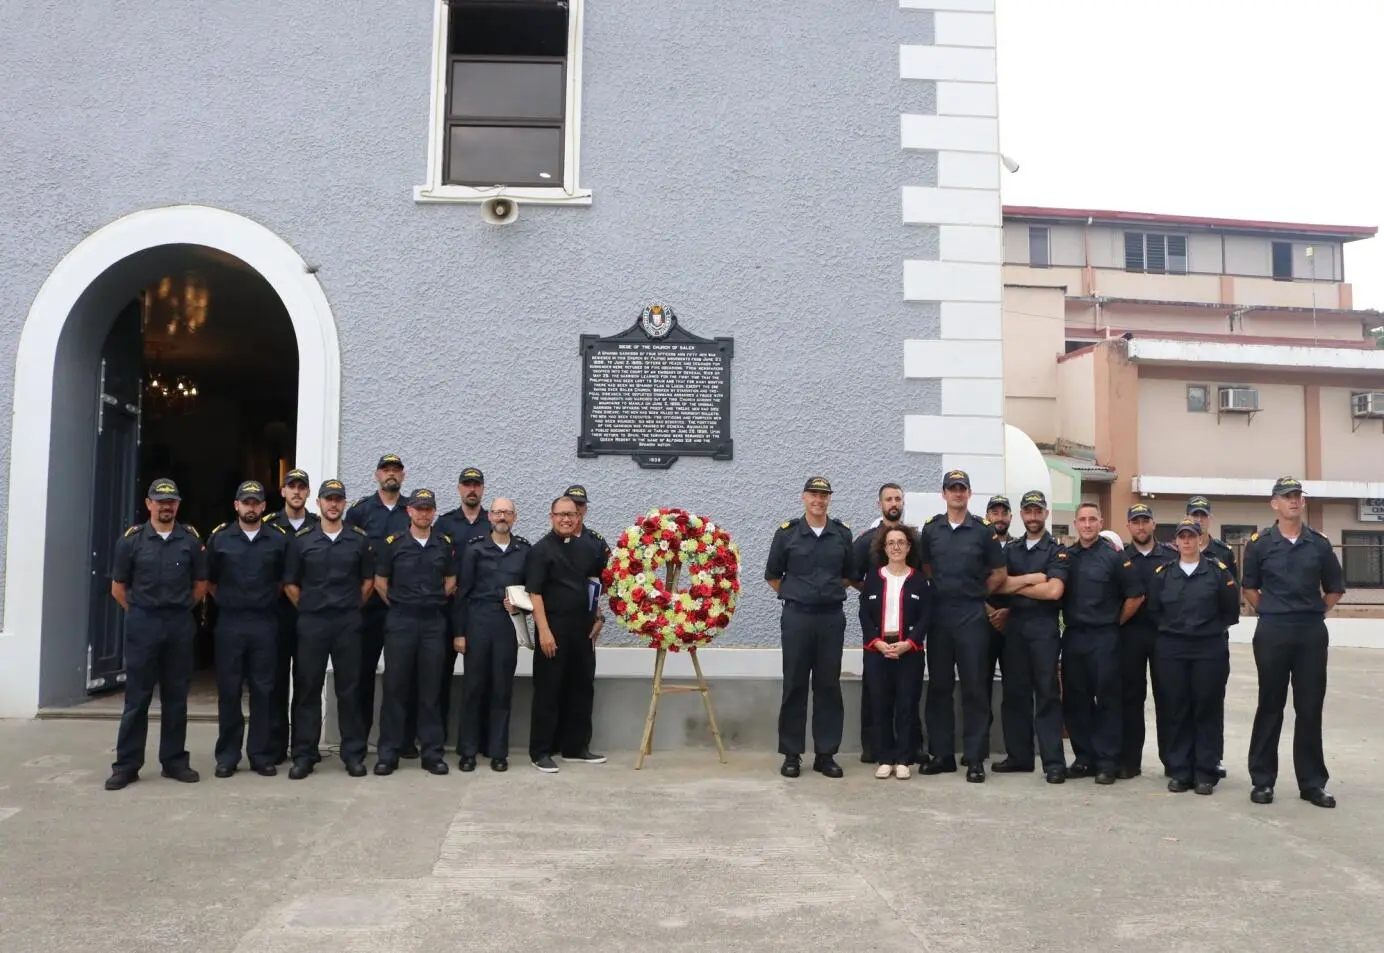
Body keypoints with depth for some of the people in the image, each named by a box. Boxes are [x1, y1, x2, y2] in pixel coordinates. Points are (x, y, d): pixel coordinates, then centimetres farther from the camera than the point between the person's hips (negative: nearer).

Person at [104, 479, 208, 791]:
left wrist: (179, 609, 11)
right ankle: (127, 764, 9)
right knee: (137, 697, 2)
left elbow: (200, 585, 10)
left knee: (176, 696, 8)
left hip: (180, 625, 1)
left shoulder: (191, 539, 3)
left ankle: (174, 761, 17)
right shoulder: (132, 539, 0)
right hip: (142, 624, -1)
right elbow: (118, 588, 5)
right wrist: (140, 613, 8)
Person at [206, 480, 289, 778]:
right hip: (229, 623, 0)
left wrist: (268, 601, 8)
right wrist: (227, 601, 8)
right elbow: (209, 580, 10)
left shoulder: (278, 540, 4)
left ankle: (262, 755, 12)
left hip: (265, 623, 0)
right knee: (228, 691, 5)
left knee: (263, 691, 4)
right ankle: (227, 756, 13)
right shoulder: (219, 538, 3)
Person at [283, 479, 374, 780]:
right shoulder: (301, 539, 3)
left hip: (348, 622, 0)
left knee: (349, 689, 4)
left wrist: (352, 607, 7)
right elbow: (290, 583, 7)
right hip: (311, 622, 0)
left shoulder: (359, 539, 5)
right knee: (307, 689, 3)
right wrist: (307, 608, 4)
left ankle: (353, 754, 12)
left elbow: (368, 580, 12)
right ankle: (304, 755, 11)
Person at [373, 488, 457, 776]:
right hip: (400, 621, -1)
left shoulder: (445, 544, 6)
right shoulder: (393, 543, 0)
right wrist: (398, 607, 7)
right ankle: (388, 753, 7)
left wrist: (434, 603, 9)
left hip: (434, 622, 2)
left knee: (431, 689, 5)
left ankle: (432, 753, 11)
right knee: (395, 687, 0)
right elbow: (380, 581, 6)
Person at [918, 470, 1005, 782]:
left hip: (972, 615, -2)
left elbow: (999, 573, 6)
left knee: (975, 687, -1)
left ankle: (975, 758, 4)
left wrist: (975, 594, 4)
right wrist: (939, 591, 4)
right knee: (938, 686, 6)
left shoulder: (983, 530, 2)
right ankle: (940, 754, 15)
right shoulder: (931, 529, 9)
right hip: (938, 613, 3)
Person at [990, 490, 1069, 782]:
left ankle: (1054, 762, -5)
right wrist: (1032, 578, -11)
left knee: (1047, 694, -5)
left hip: (1043, 627, -5)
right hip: (1014, 626, 5)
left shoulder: (1057, 551, 0)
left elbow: (1054, 591, -14)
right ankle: (1018, 755, 16)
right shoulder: (1010, 549, 14)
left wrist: (1016, 586, -4)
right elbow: (998, 584, 0)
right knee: (1014, 692, 7)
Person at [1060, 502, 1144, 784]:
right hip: (1072, 636, 5)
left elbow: (1135, 596, -3)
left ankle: (1107, 762, 5)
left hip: (1103, 637, -4)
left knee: (1107, 699, -1)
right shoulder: (1065, 556, 8)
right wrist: (1067, 620, 7)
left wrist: (1116, 623, 1)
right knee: (1074, 699, 7)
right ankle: (1084, 758, 16)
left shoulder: (1114, 556, -4)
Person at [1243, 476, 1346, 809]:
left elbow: (1335, 589, 14)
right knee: (1270, 707, 4)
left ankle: (1312, 782, 14)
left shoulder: (1319, 544, 5)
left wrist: (1314, 613, 7)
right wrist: (1270, 612, 5)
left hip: (1312, 632, 2)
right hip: (1272, 632, -2)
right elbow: (1249, 587, 9)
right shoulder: (1259, 543, 0)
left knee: (1310, 708, 6)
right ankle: (1262, 780, 11)